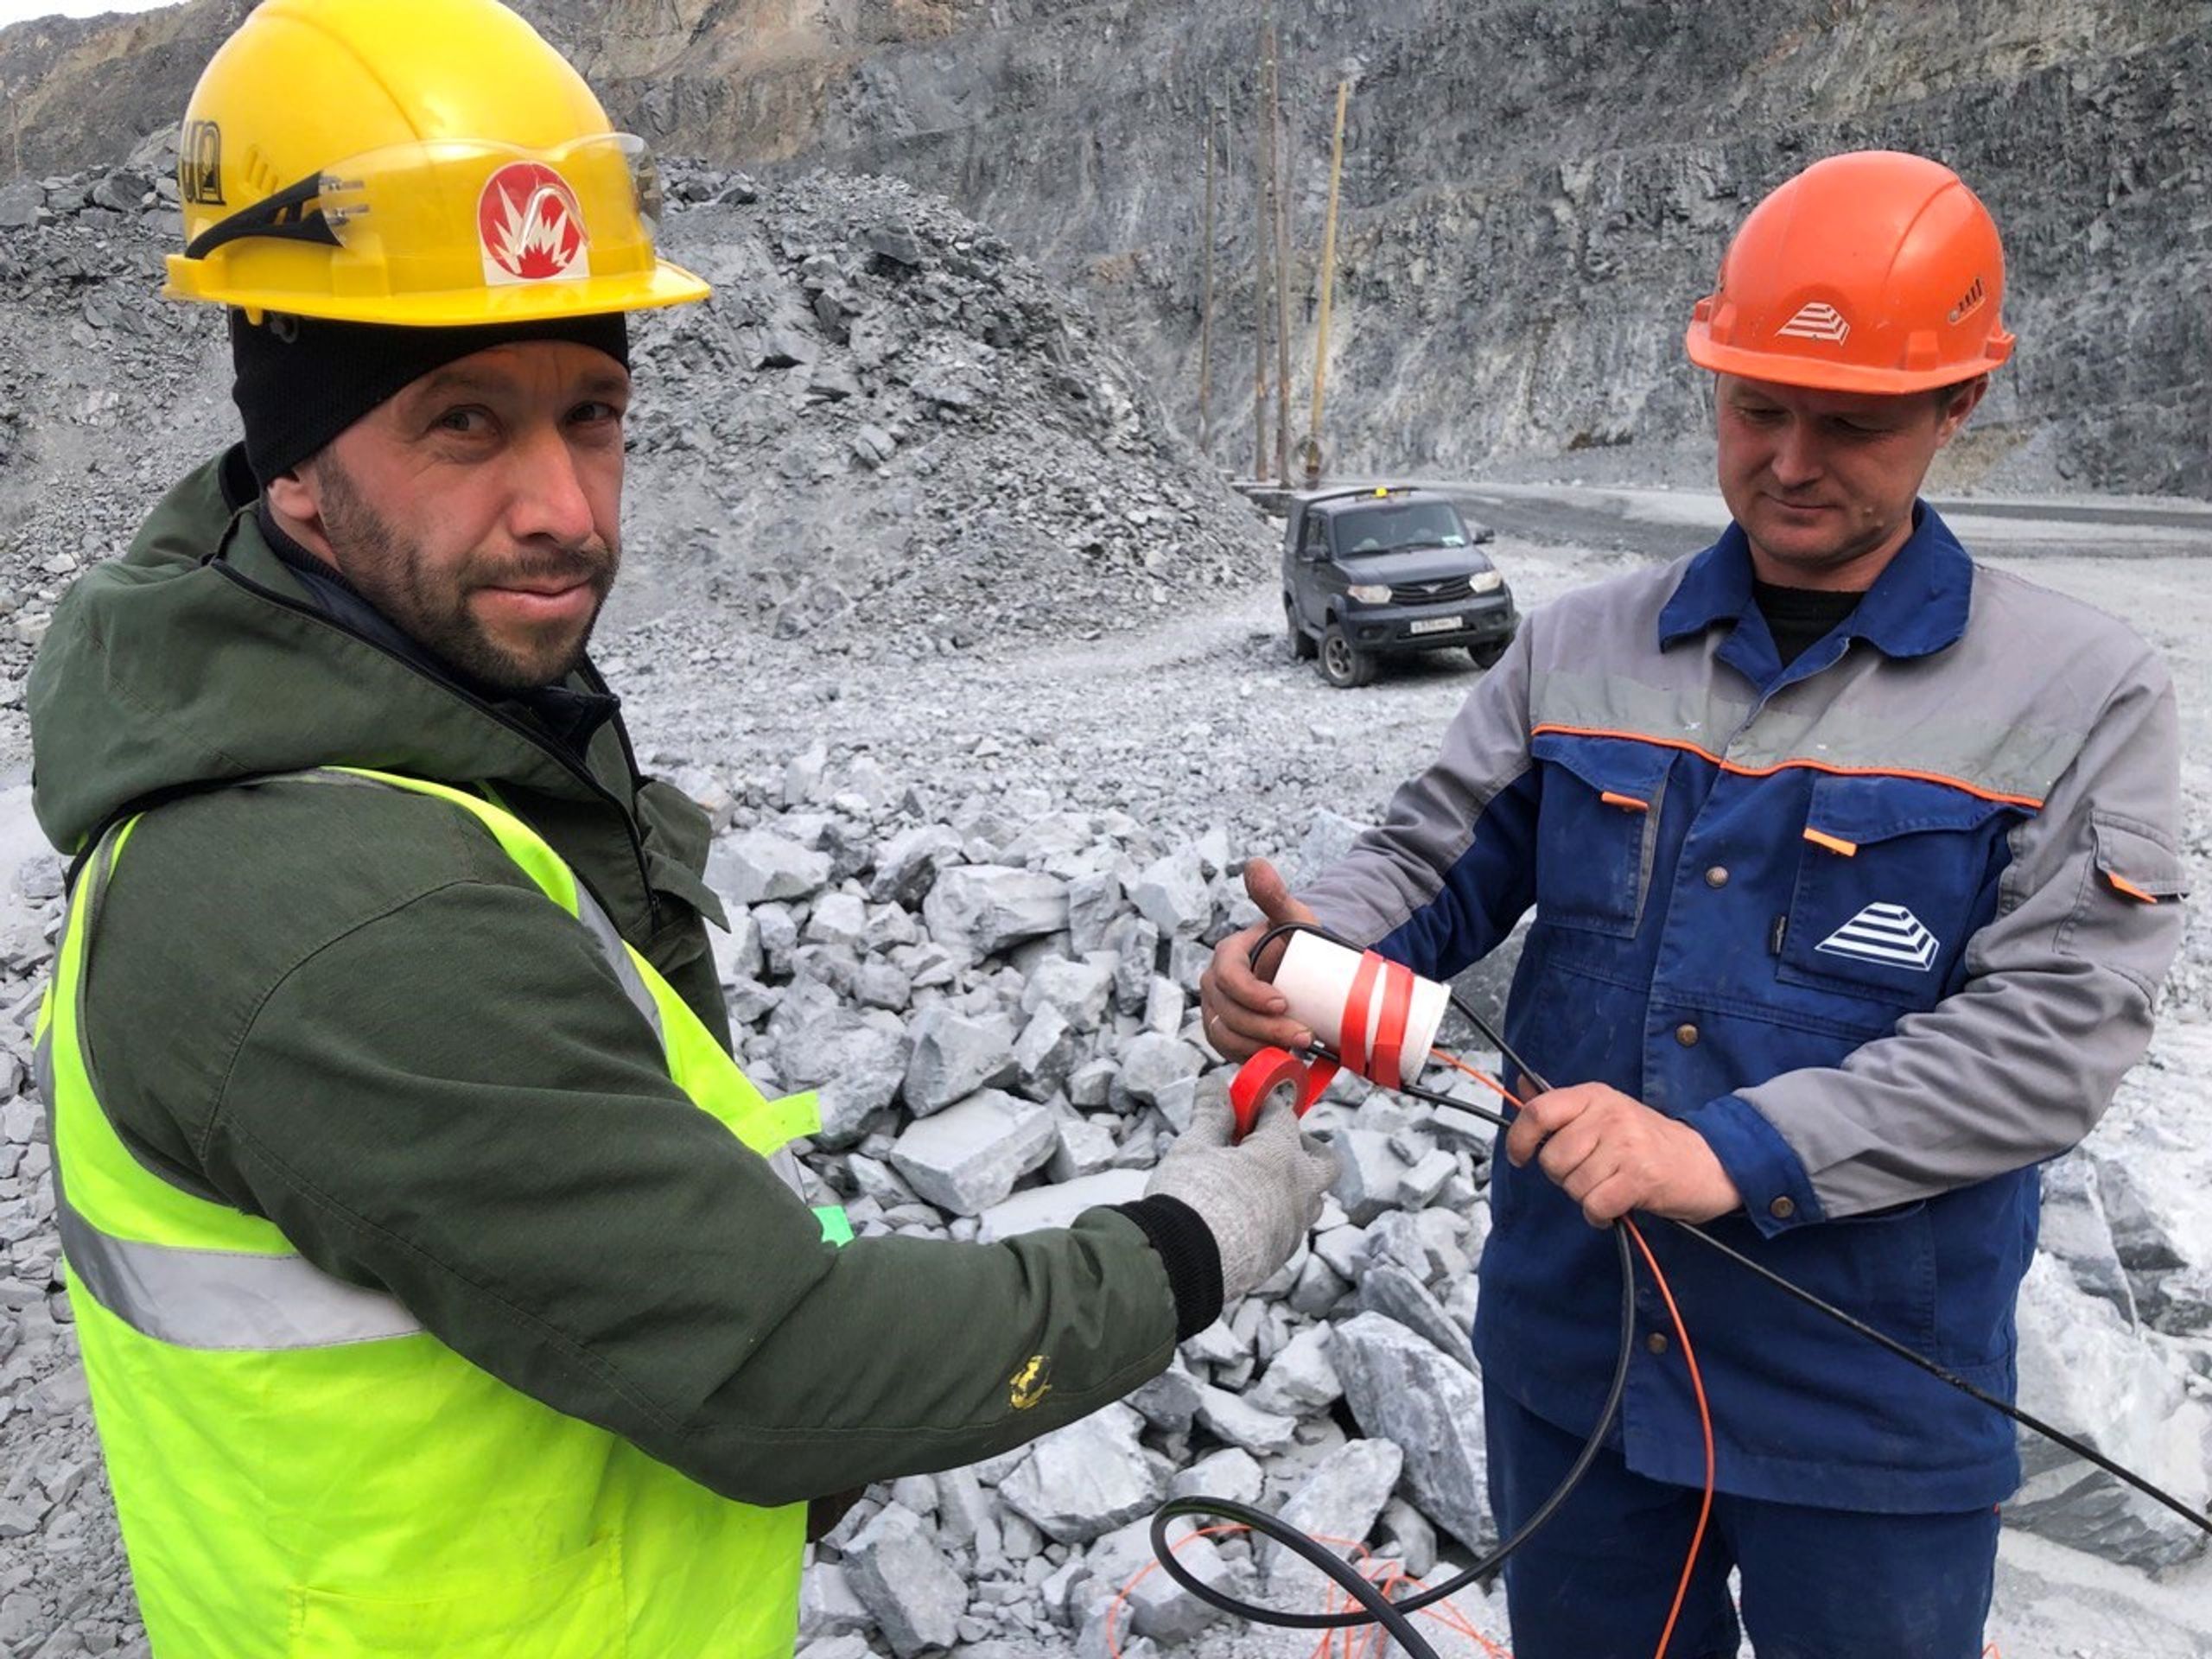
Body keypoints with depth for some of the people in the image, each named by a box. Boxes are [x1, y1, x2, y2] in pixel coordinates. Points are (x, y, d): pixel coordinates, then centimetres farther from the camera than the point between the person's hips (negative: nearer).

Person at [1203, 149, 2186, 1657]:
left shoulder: (2082, 695, -8)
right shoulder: (1579, 650, 1)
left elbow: (2054, 1025, -16)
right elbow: (1435, 867, 3)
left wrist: (1733, 1155, -27)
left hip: (1869, 1410, -2)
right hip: (1568, 1358, 3)